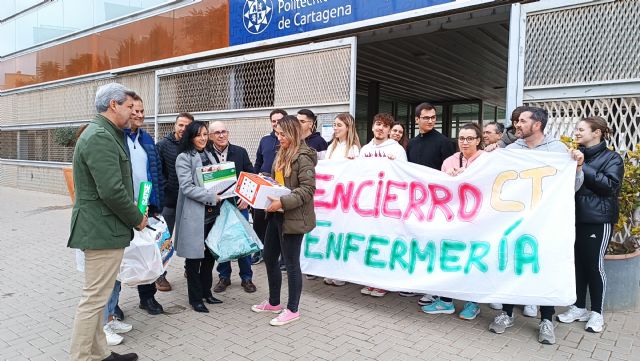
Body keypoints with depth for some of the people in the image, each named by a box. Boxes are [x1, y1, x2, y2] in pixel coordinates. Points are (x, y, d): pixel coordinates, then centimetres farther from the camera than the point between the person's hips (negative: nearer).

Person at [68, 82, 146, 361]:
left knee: (96, 296, 17)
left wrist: (133, 216, 14)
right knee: (94, 298, -1)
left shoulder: (100, 133, 16)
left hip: (99, 228, 11)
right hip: (103, 230, -11)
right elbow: (112, 191, -26)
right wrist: (137, 220, -11)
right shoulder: (101, 137, -18)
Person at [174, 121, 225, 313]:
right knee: (194, 257, 4)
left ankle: (206, 292, 28)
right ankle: (195, 298, 16)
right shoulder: (184, 158, -7)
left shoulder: (209, 156, 15)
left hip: (212, 213, 7)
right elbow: (187, 187, -16)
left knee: (210, 255, 13)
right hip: (194, 215, -7)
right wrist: (212, 196, -19)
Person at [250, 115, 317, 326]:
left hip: (293, 217, -9)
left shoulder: (303, 157, -15)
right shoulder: (282, 154, 13)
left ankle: (292, 310, 20)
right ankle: (273, 303, 35)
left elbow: (308, 189, -22)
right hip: (276, 215, 9)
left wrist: (282, 202, -27)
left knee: (291, 263, 3)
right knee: (269, 258, 17)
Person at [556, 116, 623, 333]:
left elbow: (610, 185, -16)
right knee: (577, 263, 10)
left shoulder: (612, 158, -2)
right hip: (575, 217, 4)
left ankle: (597, 313, 16)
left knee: (594, 264, 0)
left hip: (598, 220, -4)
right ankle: (579, 308, 23)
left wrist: (582, 167, -18)